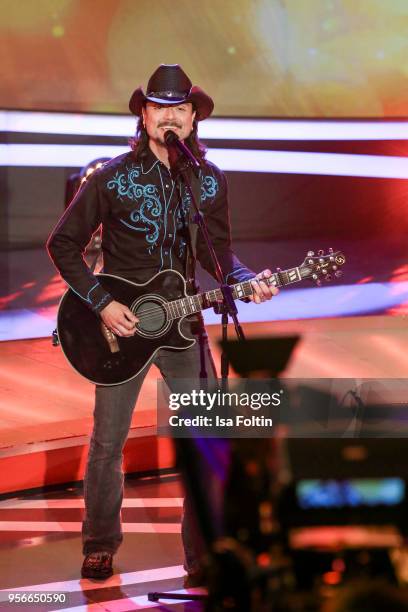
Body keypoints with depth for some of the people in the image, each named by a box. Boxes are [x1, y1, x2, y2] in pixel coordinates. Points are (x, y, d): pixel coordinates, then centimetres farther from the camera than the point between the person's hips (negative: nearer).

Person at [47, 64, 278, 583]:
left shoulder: (210, 180, 3)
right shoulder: (112, 177, -7)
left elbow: (217, 252, 10)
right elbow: (63, 244, -3)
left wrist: (245, 281, -10)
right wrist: (101, 303, -12)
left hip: (184, 323, 3)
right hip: (120, 324, -3)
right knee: (107, 444, 4)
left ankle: (203, 554, 13)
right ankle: (100, 547, 22)